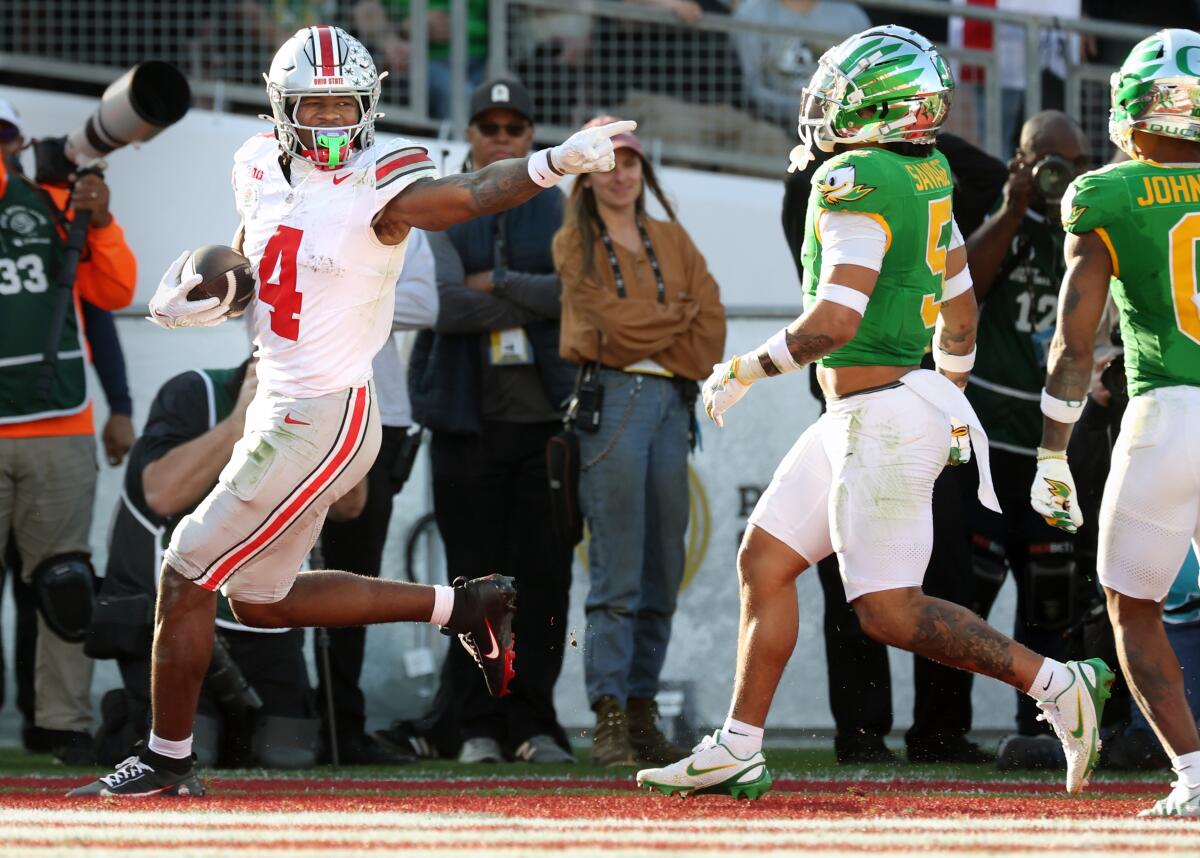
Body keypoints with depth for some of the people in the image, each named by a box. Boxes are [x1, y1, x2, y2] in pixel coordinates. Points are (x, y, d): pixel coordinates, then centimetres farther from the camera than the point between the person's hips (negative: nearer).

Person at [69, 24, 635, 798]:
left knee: (185, 579, -2)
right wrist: (185, 299, -2)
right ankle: (464, 606, 25)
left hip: (322, 424, -9)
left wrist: (554, 163, -51)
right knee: (261, 602, 20)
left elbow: (472, 195, -32)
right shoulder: (262, 168, 5)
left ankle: (167, 763, 15)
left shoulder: (379, 187, -18)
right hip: (278, 407, 9)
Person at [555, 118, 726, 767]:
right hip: (612, 399, -5)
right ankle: (609, 722, -12)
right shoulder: (576, 244, 6)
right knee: (617, 574, -11)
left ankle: (642, 714, 8)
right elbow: (617, 325, -7)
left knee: (663, 573, 3)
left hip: (673, 401, 5)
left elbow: (711, 325, 9)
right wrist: (680, 315, 3)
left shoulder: (671, 240, 19)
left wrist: (649, 332, -4)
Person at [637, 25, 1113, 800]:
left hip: (881, 417, -10)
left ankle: (1055, 684, -6)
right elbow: (960, 311, 20)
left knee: (890, 611, -7)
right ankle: (738, 751, 14)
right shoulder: (928, 176, 10)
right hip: (866, 418, 10)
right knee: (765, 559, 12)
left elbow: (836, 321, -25)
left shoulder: (858, 183, -18)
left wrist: (745, 371, -12)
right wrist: (951, 397, 33)